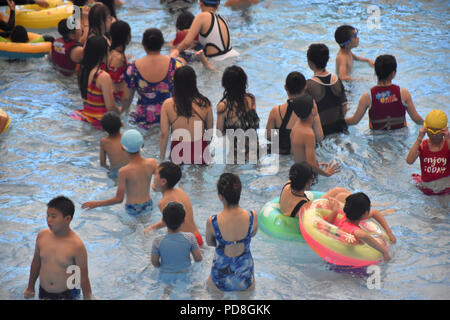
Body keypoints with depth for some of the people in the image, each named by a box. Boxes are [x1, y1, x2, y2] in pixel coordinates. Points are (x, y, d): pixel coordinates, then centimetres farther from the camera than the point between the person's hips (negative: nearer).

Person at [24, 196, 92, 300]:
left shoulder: (76, 245, -20)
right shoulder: (42, 235, -5)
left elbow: (84, 278, -14)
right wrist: (30, 287, 18)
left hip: (67, 295, -4)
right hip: (44, 293, 4)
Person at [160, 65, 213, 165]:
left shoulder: (168, 105, -7)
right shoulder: (204, 103, -7)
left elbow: (164, 134, -5)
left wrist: (161, 157, 6)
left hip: (178, 151, 0)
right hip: (200, 152, 0)